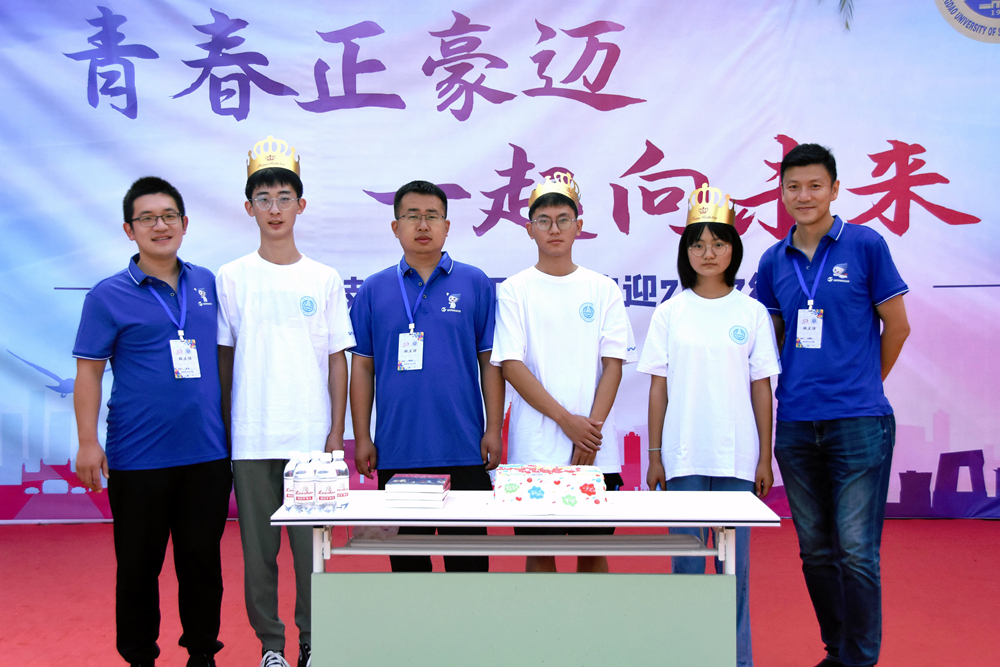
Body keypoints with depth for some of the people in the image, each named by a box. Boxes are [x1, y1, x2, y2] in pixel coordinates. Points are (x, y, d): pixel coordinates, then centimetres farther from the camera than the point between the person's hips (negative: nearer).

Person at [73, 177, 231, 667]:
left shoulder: (207, 284, 8)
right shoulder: (109, 295, -2)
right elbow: (89, 370, -3)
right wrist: (87, 442, -10)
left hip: (207, 454, 3)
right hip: (139, 457, -3)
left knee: (202, 561, 11)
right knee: (138, 567, 9)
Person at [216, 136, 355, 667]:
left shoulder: (324, 279, 5)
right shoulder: (232, 278, 4)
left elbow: (337, 359, 6)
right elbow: (223, 359, 7)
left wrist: (337, 431, 1)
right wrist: (223, 429, 4)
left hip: (310, 437, 0)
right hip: (250, 438, 0)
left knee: (311, 543, 3)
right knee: (258, 546, 7)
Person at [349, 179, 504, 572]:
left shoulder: (475, 284, 3)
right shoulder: (374, 290, 6)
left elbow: (489, 361, 3)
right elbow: (362, 367, 7)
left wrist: (494, 429, -2)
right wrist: (362, 437, 2)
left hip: (463, 448, -1)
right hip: (397, 449, 1)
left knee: (467, 554, 7)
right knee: (406, 555, 11)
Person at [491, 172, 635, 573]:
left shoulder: (603, 289, 7)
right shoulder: (514, 290, 3)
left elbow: (613, 365, 2)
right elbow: (511, 366, -5)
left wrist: (592, 429, -10)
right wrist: (567, 420, -12)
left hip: (597, 449, 2)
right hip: (535, 446, -1)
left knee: (595, 549, 8)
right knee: (539, 550, 5)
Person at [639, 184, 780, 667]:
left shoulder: (753, 313, 3)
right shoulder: (668, 314, 3)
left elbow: (762, 389, 4)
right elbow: (658, 388, 4)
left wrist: (765, 458, 2)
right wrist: (655, 455, 2)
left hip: (737, 456, 0)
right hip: (684, 455, 0)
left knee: (735, 560, 6)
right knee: (686, 558, 6)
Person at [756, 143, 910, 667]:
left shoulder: (865, 245, -2)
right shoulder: (774, 261, 9)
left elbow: (896, 325, 2)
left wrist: (862, 386, 9)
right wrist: (798, 385, 11)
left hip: (859, 421, -4)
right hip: (796, 423, 4)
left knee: (856, 550, -4)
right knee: (816, 551, 12)